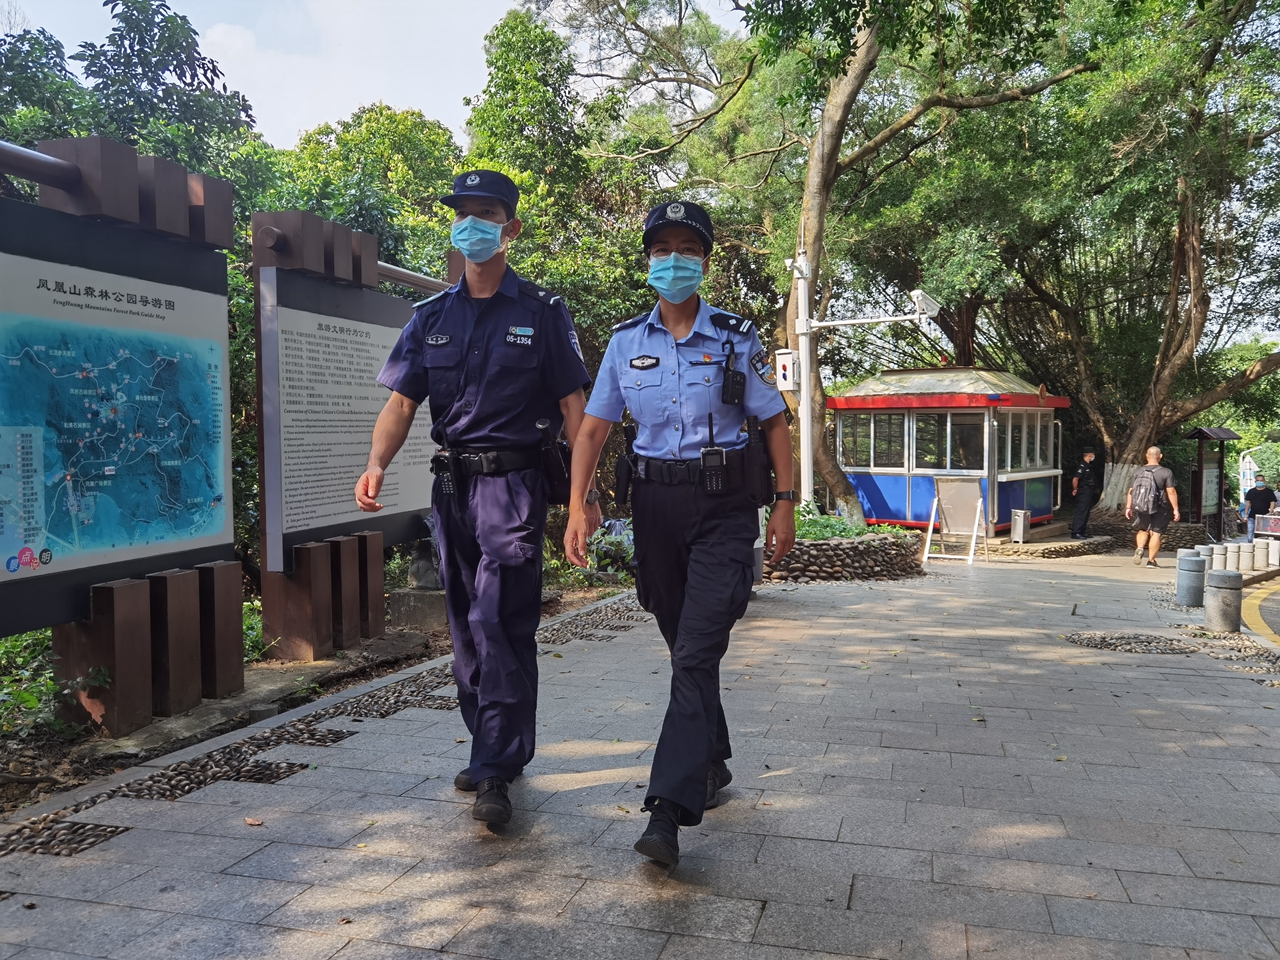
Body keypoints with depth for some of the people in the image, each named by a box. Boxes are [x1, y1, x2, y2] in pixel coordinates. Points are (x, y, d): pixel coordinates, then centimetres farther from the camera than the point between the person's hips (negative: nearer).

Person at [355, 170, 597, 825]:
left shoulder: (540, 312, 2)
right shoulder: (431, 316, 13)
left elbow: (572, 406, -1)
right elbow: (401, 401, 6)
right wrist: (377, 464, -13)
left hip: (512, 482, -5)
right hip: (451, 483, 5)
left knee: (501, 625, -10)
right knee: (467, 625, 12)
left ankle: (495, 772, -3)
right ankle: (495, 749, 26)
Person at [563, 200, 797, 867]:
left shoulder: (737, 339, 2)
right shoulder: (626, 342, 7)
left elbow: (773, 423, 5)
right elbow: (593, 428, 6)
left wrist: (784, 504, -3)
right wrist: (578, 506, -6)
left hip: (724, 506, -3)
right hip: (656, 504, 4)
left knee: (696, 652, -13)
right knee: (686, 646, 14)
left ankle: (668, 812, -14)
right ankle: (712, 762, 35)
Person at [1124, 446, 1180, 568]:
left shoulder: (1138, 471, 2)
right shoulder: (1166, 472, -8)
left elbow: (1131, 491, 3)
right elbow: (1171, 492, -12)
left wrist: (1128, 507, 8)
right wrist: (1175, 509, -8)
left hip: (1141, 508, 3)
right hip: (1159, 509, -3)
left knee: (1143, 530, 20)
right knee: (1156, 533, 4)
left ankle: (1139, 548, -4)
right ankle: (1151, 560, 4)